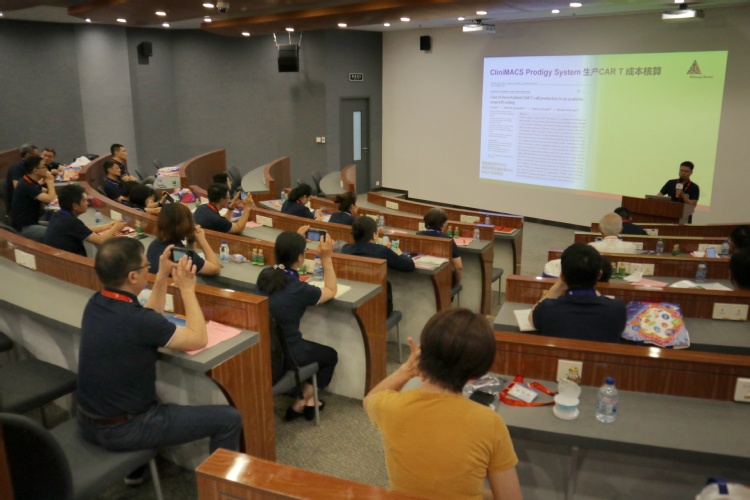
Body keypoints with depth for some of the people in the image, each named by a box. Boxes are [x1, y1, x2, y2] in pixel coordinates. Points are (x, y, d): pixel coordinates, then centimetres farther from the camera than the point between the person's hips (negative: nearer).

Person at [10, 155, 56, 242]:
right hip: (23, 228, -10)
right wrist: (50, 182, -14)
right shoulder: (26, 185, -21)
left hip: (30, 223, 10)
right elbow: (50, 199, -31)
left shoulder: (31, 182, 10)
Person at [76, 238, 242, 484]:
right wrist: (187, 289, -7)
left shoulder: (95, 304, -3)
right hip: (122, 429, -8)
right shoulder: (135, 319, -28)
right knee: (228, 419, -6)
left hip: (88, 421, 9)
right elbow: (198, 339, -14)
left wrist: (163, 277, 8)